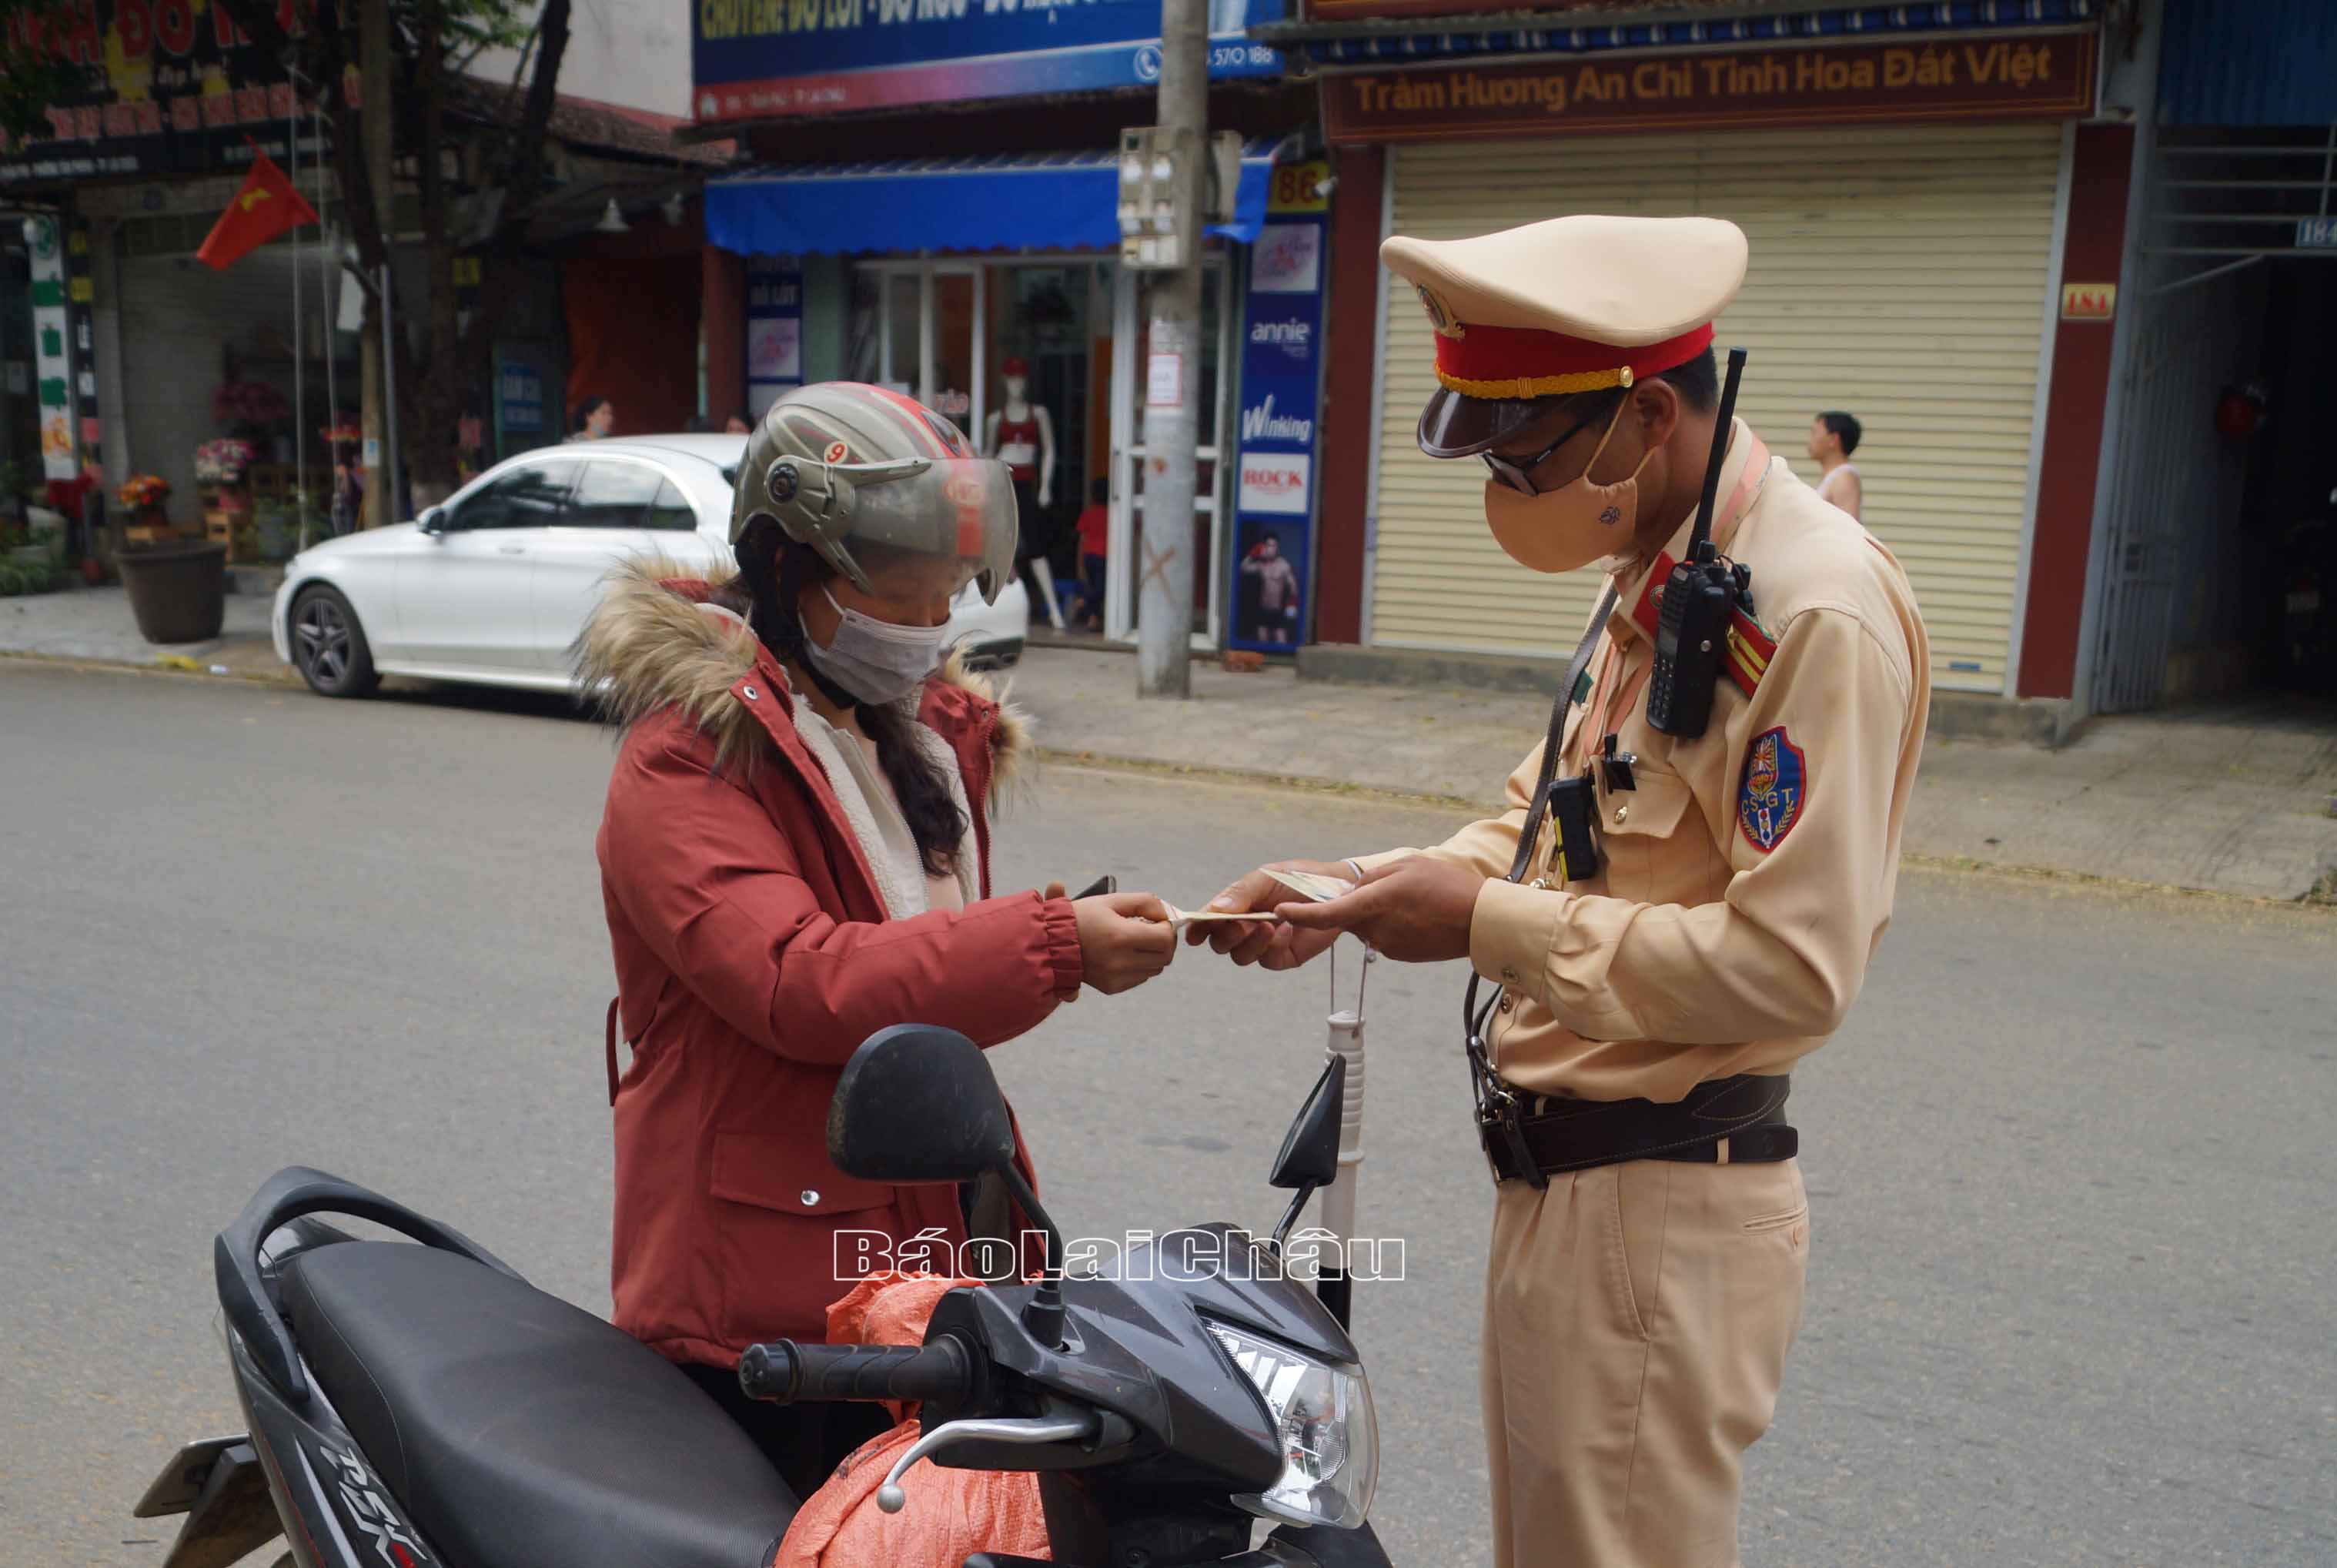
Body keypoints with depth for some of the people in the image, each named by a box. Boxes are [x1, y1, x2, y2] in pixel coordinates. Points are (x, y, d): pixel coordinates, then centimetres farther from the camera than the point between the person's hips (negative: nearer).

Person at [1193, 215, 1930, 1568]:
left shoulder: (1820, 611, -21)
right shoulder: (1659, 574, 9)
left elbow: (1793, 968, -25)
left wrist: (1491, 926, -20)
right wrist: (1352, 894, 3)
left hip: (1665, 1212, -10)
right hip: (1563, 1173, 10)